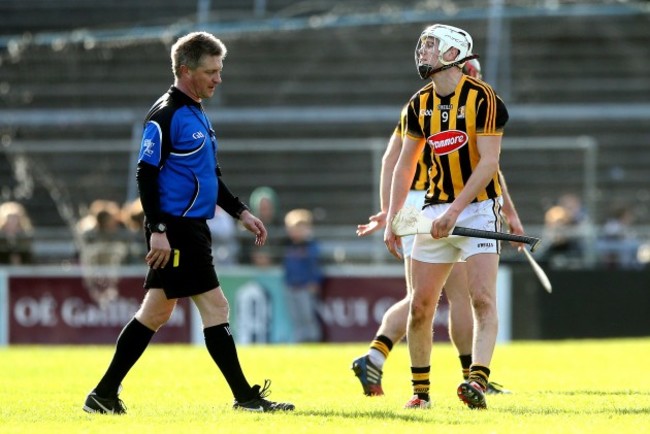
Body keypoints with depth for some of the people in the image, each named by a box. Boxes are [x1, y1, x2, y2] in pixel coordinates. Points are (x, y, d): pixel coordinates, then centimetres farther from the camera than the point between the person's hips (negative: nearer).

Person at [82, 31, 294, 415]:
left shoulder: (197, 115, 18)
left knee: (155, 314, 10)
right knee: (215, 308, -6)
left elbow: (211, 177, 27)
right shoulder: (165, 117, -12)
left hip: (192, 229, 10)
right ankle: (245, 397, -2)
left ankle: (104, 395, 13)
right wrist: (158, 230, -21)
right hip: (176, 230, -10)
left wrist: (241, 212, 20)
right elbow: (146, 175, -16)